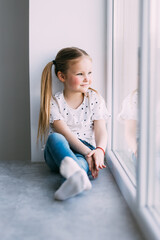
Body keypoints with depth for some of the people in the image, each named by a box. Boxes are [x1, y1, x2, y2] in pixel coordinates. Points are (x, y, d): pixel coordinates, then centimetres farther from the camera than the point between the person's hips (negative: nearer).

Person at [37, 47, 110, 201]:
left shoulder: (95, 99, 6)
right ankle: (76, 172, -61)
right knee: (55, 137, -36)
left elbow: (101, 130, -1)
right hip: (58, 153, -1)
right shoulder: (53, 102, -3)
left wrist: (100, 150, -23)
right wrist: (87, 152, -27)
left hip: (86, 149, 2)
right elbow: (65, 133, -14)